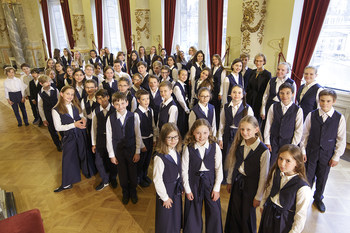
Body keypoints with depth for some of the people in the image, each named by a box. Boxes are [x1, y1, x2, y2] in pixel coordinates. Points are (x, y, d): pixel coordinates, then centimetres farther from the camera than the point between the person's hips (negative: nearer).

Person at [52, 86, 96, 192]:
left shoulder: (76, 105, 1)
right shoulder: (56, 110, -11)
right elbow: (58, 127, -12)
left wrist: (83, 119, -12)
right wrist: (74, 125, -22)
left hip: (81, 134, 3)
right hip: (69, 136, -3)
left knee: (84, 154, 17)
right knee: (68, 159, 7)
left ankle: (88, 172, 43)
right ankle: (67, 183, 23)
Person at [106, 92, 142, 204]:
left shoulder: (133, 116, -11)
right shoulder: (110, 118, -9)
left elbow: (138, 135, -5)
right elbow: (109, 138, -3)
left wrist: (137, 152, -5)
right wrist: (111, 154, -2)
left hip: (131, 149, 0)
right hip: (118, 150, 1)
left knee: (133, 172, 12)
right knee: (122, 173, 15)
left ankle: (133, 192, 39)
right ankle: (125, 193, 40)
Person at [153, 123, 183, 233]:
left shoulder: (176, 152, -5)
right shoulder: (159, 157, -28)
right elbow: (157, 180, -21)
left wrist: (180, 186, 9)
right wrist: (165, 197, -14)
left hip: (176, 190, 7)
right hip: (166, 191, -6)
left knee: (177, 216, 25)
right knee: (165, 219, 14)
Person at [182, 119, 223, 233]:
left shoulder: (215, 147, -11)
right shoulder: (188, 149, -12)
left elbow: (219, 169, -4)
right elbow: (185, 170, -5)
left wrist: (216, 188, -3)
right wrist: (187, 189, -3)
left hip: (211, 182, 1)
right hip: (194, 183, 0)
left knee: (214, 211, 13)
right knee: (193, 212, 14)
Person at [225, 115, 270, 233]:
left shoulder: (263, 151, -21)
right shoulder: (238, 144, -6)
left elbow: (263, 176, -14)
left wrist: (258, 197, -8)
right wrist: (229, 181, 11)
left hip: (251, 186, -4)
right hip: (237, 182, 4)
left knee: (247, 215, 12)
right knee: (233, 211, 17)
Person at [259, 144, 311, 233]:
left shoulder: (302, 188, -29)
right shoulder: (276, 172, -12)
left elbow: (301, 215, -18)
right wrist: (263, 205, 15)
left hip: (285, 220, -5)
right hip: (269, 213, 5)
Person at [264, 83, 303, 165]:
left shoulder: (298, 110, -6)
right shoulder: (274, 107, -2)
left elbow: (299, 131, -3)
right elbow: (268, 125, 1)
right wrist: (267, 142, 0)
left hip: (288, 143, -1)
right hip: (273, 142, 1)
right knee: (270, 165, 5)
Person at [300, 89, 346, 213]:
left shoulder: (340, 118, -9)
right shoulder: (311, 115, -8)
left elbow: (341, 139, -2)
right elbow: (305, 134, -1)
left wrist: (336, 157, -1)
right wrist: (303, 151, -1)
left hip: (327, 155, 0)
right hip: (311, 152, 0)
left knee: (322, 178, 16)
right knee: (308, 177, 8)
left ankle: (318, 198, 39)